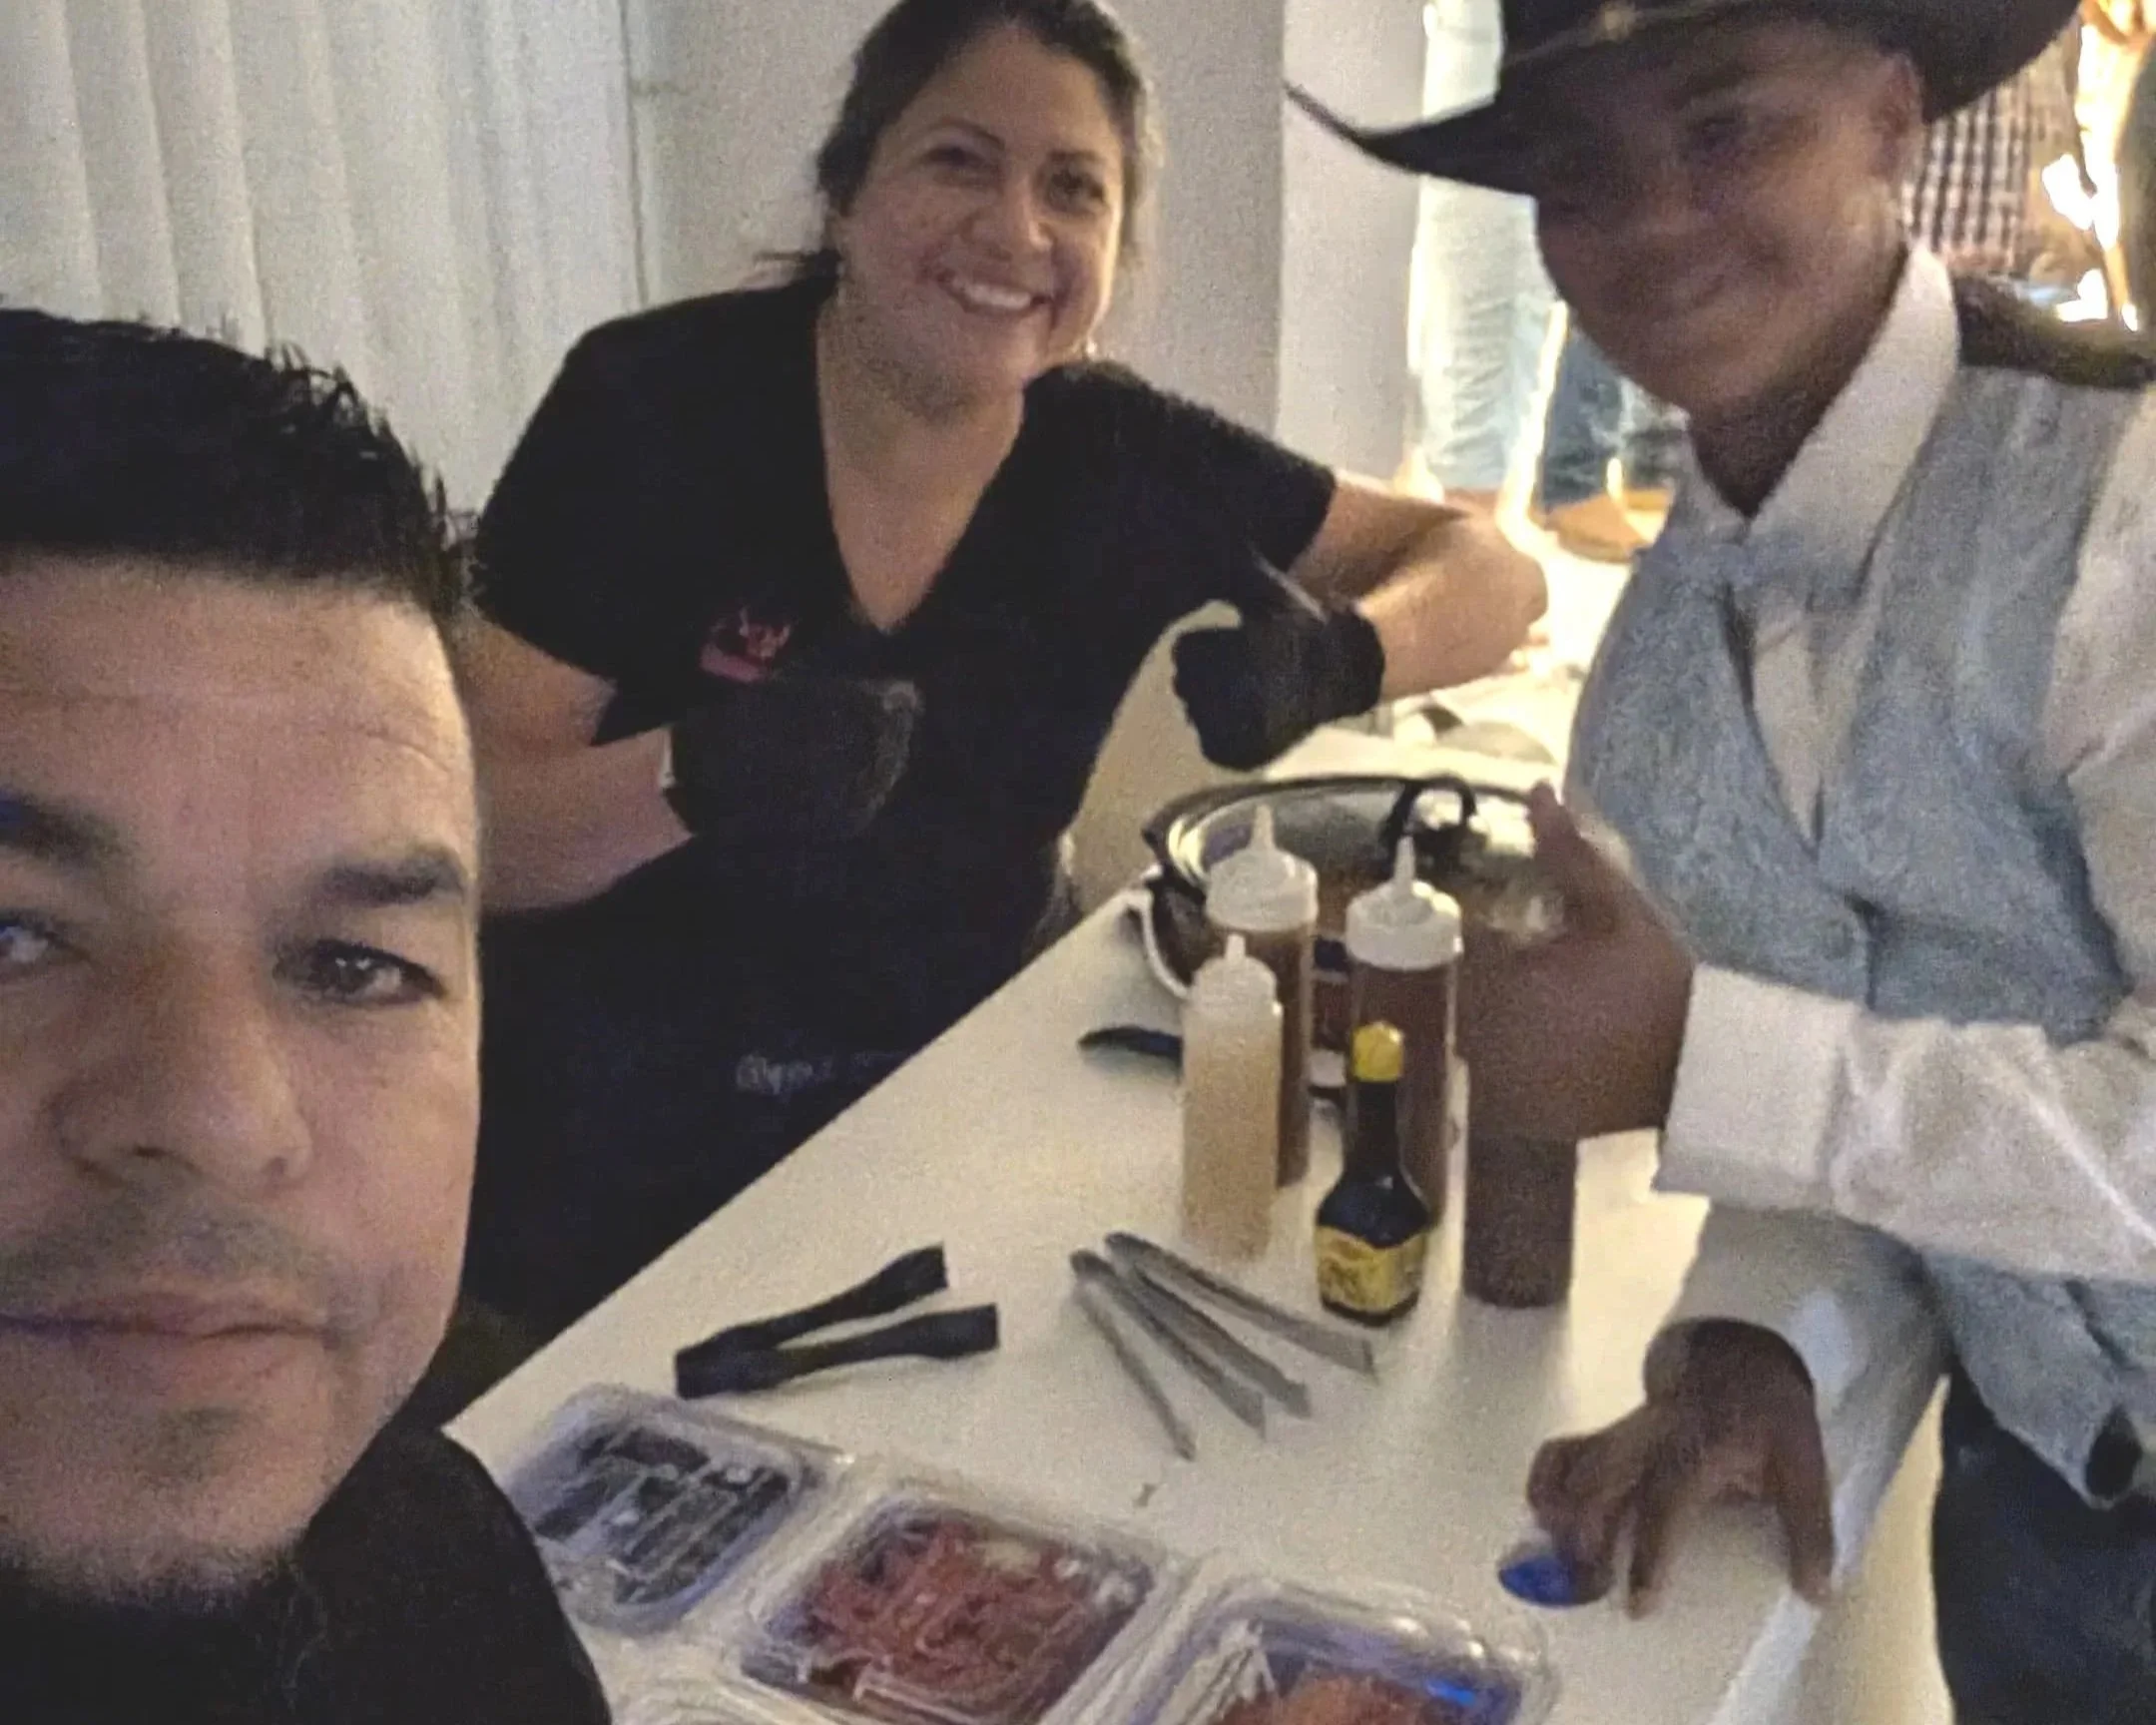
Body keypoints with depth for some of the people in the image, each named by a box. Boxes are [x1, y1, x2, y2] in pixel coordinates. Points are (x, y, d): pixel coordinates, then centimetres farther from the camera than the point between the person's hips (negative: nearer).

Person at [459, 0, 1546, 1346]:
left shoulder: (1126, 460, -6)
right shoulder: (654, 406, -14)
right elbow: (458, 822, -15)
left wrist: (1335, 655, -22)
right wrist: (696, 777, -36)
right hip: (623, 1156, -3)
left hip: (951, 1127, 3)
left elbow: (1489, 574, 0)